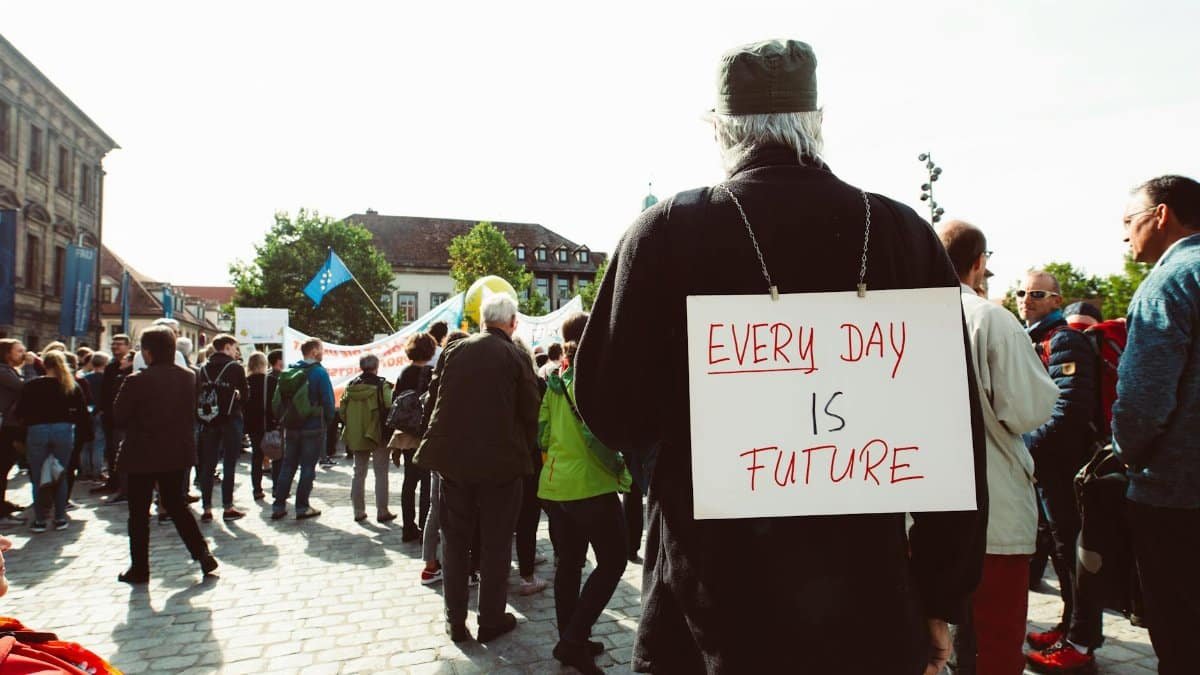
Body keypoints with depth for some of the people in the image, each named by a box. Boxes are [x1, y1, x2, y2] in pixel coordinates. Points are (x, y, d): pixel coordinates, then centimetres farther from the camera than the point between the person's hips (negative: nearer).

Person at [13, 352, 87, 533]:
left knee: (38, 477, 9)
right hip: (63, 431, 1)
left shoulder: (32, 386, -1)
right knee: (61, 476, 12)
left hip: (37, 431, -1)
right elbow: (83, 414, 0)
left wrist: (32, 419, 16)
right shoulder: (72, 387, 2)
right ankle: (60, 519, 12)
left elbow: (19, 413, -2)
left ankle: (39, 520, 11)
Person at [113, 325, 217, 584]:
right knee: (176, 504, 18)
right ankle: (203, 554, 11)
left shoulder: (137, 381, -17)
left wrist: (140, 424, 9)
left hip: (142, 455, -5)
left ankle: (139, 568, 16)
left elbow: (119, 417, -8)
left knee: (139, 512, 9)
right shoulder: (189, 377, -2)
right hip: (178, 453, 5)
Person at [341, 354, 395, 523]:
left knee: (359, 473, 14)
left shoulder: (350, 386, 4)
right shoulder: (381, 385, -12)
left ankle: (359, 511, 16)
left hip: (355, 436, 5)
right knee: (381, 474, 4)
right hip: (378, 436, -5)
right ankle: (382, 511, 5)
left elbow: (342, 409, 6)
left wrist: (351, 430, 15)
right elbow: (389, 408, -17)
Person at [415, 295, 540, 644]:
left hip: (454, 458, 3)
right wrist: (521, 449, 11)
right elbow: (530, 414, -6)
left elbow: (431, 402, 4)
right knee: (495, 542, 10)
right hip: (500, 461, -3)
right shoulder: (516, 357, -7)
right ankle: (491, 620, 19)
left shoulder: (453, 350, 1)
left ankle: (455, 620, 22)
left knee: (455, 539, 15)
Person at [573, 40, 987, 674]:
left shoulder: (666, 230, -12)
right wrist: (940, 599, 9)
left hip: (709, 600, -1)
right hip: (867, 602, 2)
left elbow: (610, 409, -6)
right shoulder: (906, 235, -5)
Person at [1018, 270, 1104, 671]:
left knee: (1073, 549, -2)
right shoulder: (1030, 341, 15)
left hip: (1066, 464, -9)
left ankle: (1081, 643, 8)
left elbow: (1069, 411, -23)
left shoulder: (1064, 341, -13)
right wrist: (1025, 447, 10)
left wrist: (1028, 447, -20)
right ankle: (1072, 625, 30)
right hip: (1045, 464, 9)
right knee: (1061, 548, 17)